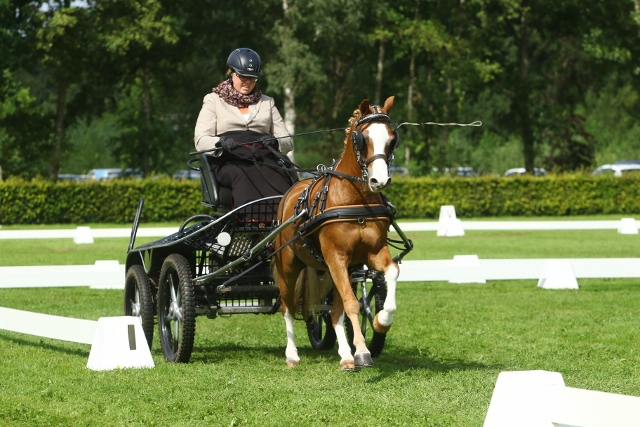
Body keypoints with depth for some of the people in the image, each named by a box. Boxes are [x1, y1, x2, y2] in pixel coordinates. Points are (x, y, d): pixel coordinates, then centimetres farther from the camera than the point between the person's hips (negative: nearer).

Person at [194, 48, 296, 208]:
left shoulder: (267, 102, 27)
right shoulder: (214, 100, 19)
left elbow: (288, 142, 17)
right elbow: (201, 140, 5)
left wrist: (275, 142, -9)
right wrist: (220, 143, -19)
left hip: (264, 158, 2)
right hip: (229, 161, -2)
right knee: (244, 177, -40)